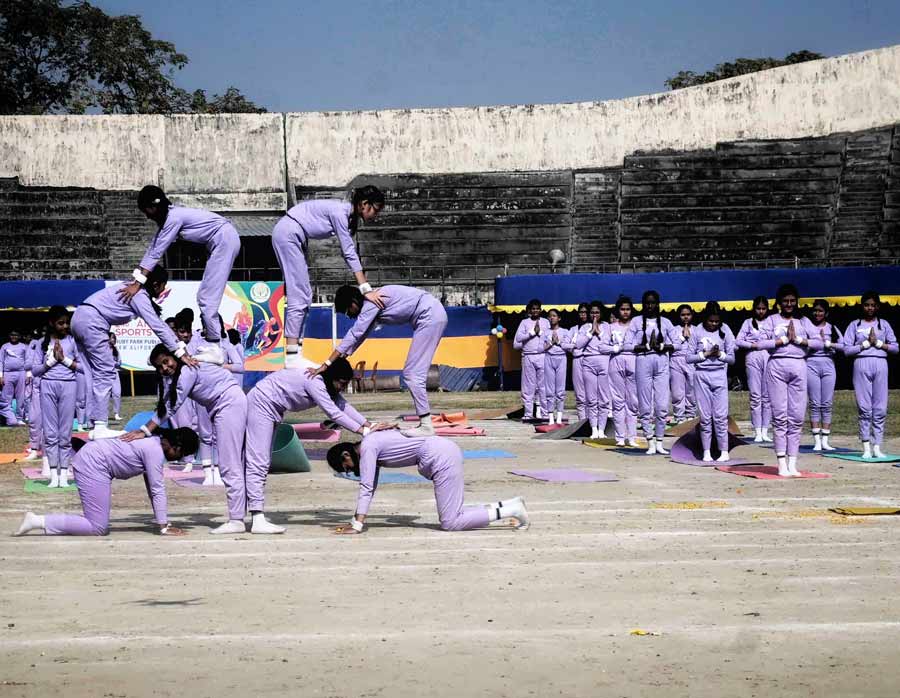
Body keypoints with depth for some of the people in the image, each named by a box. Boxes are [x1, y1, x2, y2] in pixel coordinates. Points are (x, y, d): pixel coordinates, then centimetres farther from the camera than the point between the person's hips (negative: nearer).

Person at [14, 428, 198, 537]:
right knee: (98, 528, -12)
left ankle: (37, 520, 10)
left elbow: (154, 488, 17)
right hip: (92, 464, -11)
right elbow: (157, 490, -18)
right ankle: (37, 521, -12)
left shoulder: (156, 446, 13)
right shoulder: (155, 451, -17)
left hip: (91, 460, 11)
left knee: (100, 526, 12)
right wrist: (164, 528, -14)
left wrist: (164, 523, 16)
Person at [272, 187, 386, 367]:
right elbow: (350, 254, -24)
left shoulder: (348, 215, 6)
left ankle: (297, 354, 7)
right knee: (299, 296, -12)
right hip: (287, 233, -10)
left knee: (304, 296, 8)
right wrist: (366, 289, -24)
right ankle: (291, 358, -14)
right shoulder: (339, 212, -22)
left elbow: (349, 252, 7)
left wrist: (366, 288, 1)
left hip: (293, 237, 10)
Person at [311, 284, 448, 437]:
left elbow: (353, 335, -18)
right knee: (412, 373, 12)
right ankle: (424, 423, 12)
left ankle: (426, 426, -8)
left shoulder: (372, 303, -15)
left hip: (430, 315, -10)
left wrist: (326, 364, -18)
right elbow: (359, 337, 18)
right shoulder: (370, 305, 13)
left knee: (413, 374, -8)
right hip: (430, 317, 10)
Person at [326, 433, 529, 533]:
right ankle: (508, 506, 9)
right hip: (444, 451, 10)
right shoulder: (371, 447, 18)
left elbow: (366, 488, -14)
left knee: (450, 523, -10)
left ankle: (510, 510, -11)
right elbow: (370, 488, 23)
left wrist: (357, 526, -13)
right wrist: (355, 520, 22)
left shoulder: (367, 448, -9)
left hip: (442, 456, -10)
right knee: (454, 517, 12)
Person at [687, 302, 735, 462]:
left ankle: (724, 452, 1)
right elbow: (689, 358, 0)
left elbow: (731, 358, 4)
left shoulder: (725, 331, 2)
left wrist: (720, 354, -14)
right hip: (701, 375, 0)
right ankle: (706, 452, 9)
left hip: (719, 375, 0)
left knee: (720, 416, -4)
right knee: (705, 416, 3)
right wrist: (706, 354, -11)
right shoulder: (697, 332, 1)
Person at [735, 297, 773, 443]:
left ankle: (765, 431, 4)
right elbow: (738, 341, 3)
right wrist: (754, 345, -7)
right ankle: (758, 432, -2)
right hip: (753, 358, -1)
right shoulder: (748, 322, 10)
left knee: (767, 396, 0)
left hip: (769, 357, 1)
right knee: (755, 396, -3)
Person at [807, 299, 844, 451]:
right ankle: (817, 441, -1)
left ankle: (825, 440, 5)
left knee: (827, 404, 1)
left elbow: (843, 345, -1)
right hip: (811, 364, -2)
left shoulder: (832, 328, 10)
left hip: (828, 365, 2)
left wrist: (828, 343, -9)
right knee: (814, 404, -2)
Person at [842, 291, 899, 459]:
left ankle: (877, 447, 1)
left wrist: (878, 343, -3)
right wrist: (866, 344, -5)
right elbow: (847, 349, 2)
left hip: (880, 365, 2)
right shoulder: (855, 325, 10)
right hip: (861, 364, -2)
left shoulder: (884, 324, 14)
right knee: (864, 407, -5)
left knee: (880, 409, -2)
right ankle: (866, 447, -2)